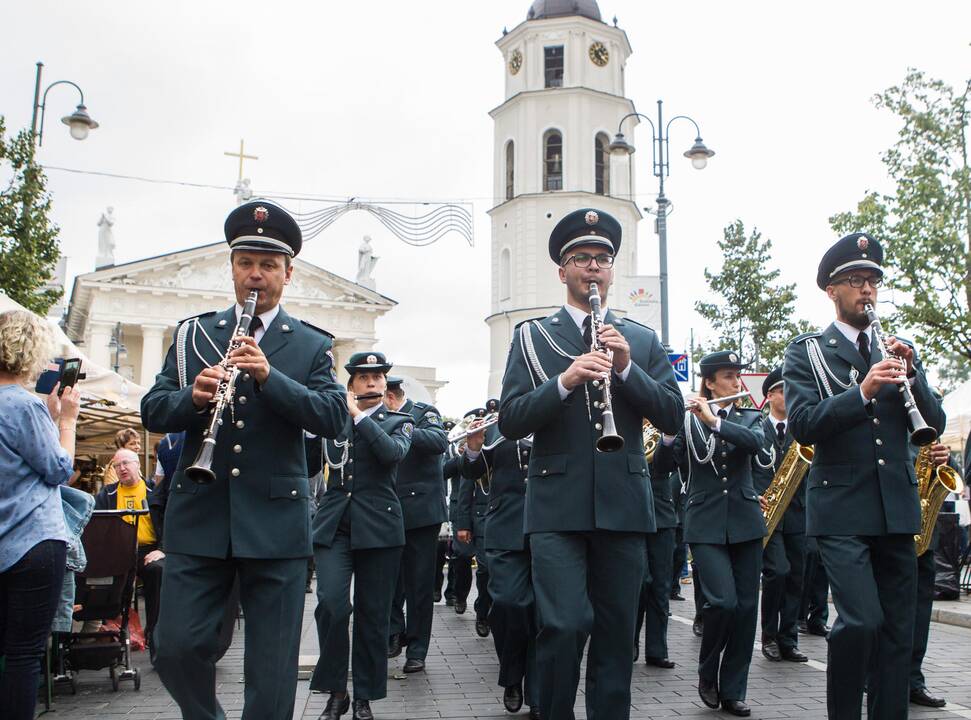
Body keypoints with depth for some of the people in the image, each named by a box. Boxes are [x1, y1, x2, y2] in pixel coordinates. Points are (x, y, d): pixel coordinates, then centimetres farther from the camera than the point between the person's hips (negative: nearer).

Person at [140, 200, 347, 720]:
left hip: (275, 524, -1)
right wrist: (193, 397, -16)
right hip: (197, 519, 2)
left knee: (272, 668, 4)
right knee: (176, 649, 2)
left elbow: (334, 418, -6)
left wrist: (269, 376, -20)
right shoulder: (192, 334, 12)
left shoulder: (311, 345, 7)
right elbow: (152, 411, 6)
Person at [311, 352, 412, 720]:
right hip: (333, 524, 1)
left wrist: (358, 415, -13)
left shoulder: (399, 422, 7)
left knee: (373, 614, 3)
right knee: (332, 604, -14)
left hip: (378, 527, -1)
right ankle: (335, 690, 4)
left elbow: (394, 452, -14)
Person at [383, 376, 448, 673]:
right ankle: (395, 633, 24)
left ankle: (417, 650, 12)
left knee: (419, 584, 2)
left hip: (420, 513, -5)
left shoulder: (424, 413, -4)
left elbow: (439, 442, -24)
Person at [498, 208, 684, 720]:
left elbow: (673, 417, 5)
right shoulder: (532, 337, 7)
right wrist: (566, 380, -19)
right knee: (563, 626, -9)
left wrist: (627, 369, -10)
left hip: (623, 503, 2)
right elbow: (510, 421, -3)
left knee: (617, 630, 7)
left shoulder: (643, 341, 13)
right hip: (557, 505, -2)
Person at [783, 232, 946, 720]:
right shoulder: (806, 351, 2)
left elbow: (934, 424, 7)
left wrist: (910, 376, -10)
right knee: (861, 620, -16)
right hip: (841, 509, -5)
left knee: (898, 629, 7)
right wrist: (863, 392, -23)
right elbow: (802, 425, -12)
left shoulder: (900, 350, 15)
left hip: (897, 509, 5)